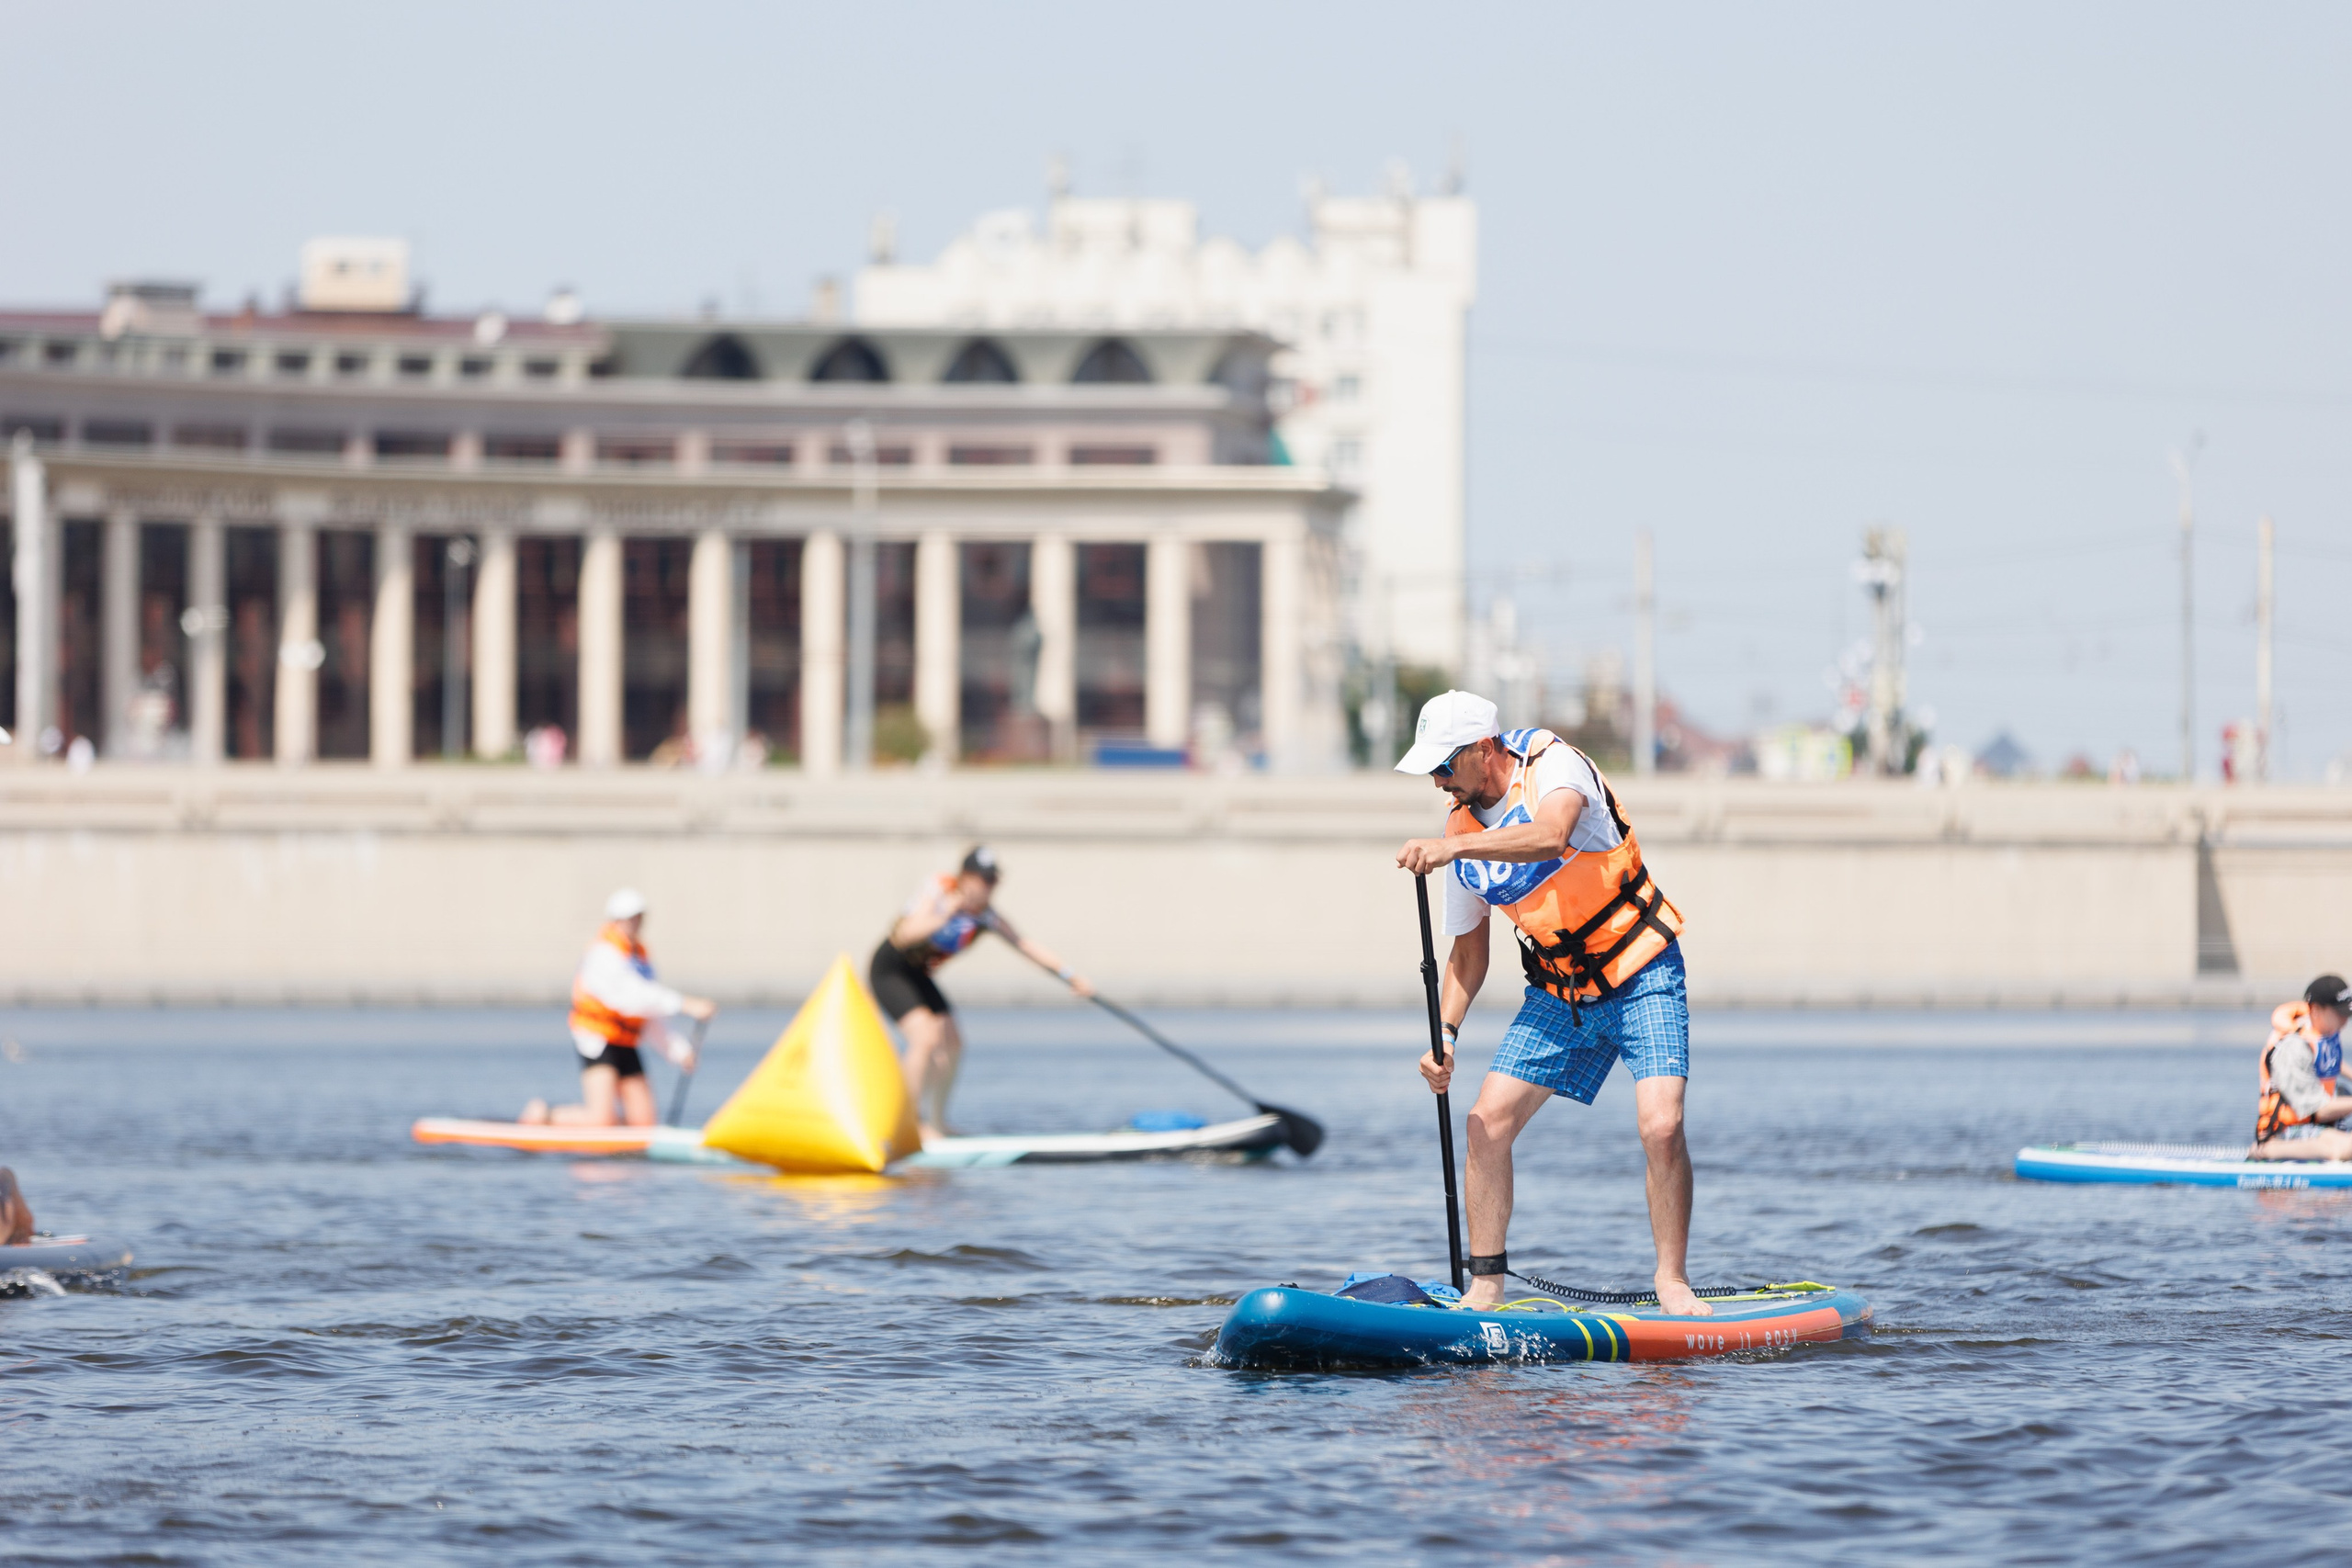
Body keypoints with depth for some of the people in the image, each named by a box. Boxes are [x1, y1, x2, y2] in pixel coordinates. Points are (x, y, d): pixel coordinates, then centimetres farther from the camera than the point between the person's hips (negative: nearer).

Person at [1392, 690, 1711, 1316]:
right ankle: (1486, 1282, 4)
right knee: (1488, 1122, -5)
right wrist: (1445, 1034, -4)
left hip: (1642, 978, -6)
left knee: (1661, 1127, -20)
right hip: (1557, 994, 6)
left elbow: (1550, 838, -42)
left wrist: (1456, 846, -51)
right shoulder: (1461, 829, 0)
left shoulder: (1555, 765, -18)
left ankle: (1673, 1281, -7)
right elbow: (1467, 952, 9)